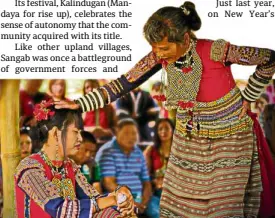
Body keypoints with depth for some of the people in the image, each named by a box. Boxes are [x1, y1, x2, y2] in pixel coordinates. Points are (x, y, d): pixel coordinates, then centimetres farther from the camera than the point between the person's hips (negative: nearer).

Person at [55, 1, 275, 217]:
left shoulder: (215, 51, -26)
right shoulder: (160, 56, -12)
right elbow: (125, 83, -5)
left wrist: (246, 98, -7)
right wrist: (80, 104, -9)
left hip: (228, 139, -4)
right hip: (189, 139, 5)